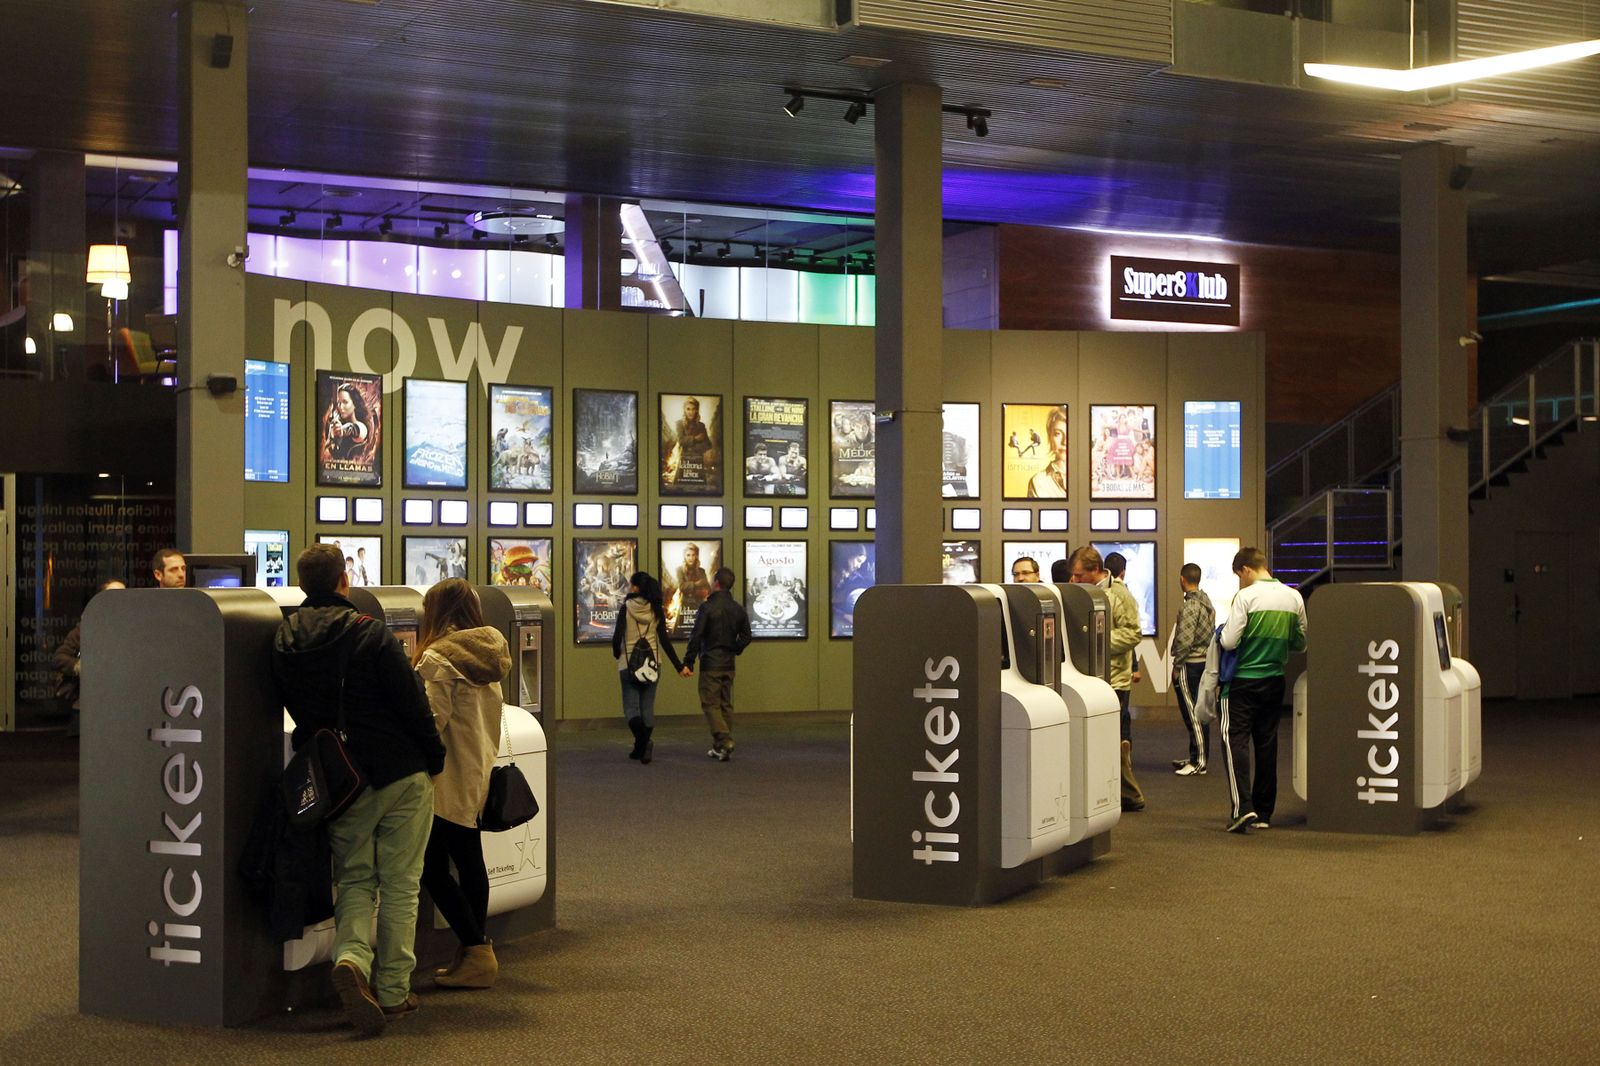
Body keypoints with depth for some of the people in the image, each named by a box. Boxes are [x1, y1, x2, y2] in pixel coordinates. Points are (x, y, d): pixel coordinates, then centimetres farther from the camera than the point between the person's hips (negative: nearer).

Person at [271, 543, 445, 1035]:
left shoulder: (285, 639, 1)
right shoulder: (370, 634, -14)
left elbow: (295, 709, 11)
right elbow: (412, 703, -12)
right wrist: (435, 757, 1)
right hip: (401, 773, -4)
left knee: (354, 879, 15)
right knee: (399, 884, 6)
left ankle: (351, 956, -12)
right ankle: (393, 993, 9)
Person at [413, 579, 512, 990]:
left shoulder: (438, 659, -16)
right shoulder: (488, 655, 10)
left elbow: (431, 721, -19)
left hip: (448, 781, -9)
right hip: (479, 774, 9)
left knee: (433, 868, -2)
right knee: (470, 863, 14)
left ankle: (475, 950, -5)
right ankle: (477, 954, 20)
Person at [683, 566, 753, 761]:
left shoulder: (708, 608, -13)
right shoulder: (738, 609, 6)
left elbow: (696, 637, -14)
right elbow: (746, 637, 12)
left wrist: (688, 663, -10)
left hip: (710, 664, -6)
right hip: (728, 665, 6)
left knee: (710, 704, -1)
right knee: (726, 704, 11)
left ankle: (724, 740, -17)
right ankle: (721, 747, 13)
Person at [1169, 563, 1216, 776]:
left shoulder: (1189, 606, -16)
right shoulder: (1206, 602, 13)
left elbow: (1184, 640, -20)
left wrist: (1177, 666, -12)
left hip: (1190, 664, -9)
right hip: (1205, 661, 9)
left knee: (1192, 714, -6)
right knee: (1198, 714, 14)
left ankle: (1199, 762, -5)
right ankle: (1196, 757, 22)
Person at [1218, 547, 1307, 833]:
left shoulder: (1246, 597, -14)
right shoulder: (1294, 598, 4)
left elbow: (1229, 642, -16)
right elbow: (1300, 643, 13)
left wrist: (1222, 633, 5)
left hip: (1243, 681, -6)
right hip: (1275, 679, 6)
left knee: (1235, 739, -4)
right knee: (1267, 743, 11)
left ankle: (1243, 807, -19)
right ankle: (1264, 812, 16)